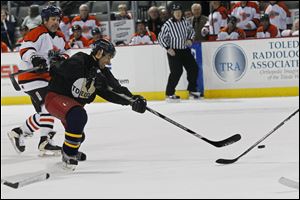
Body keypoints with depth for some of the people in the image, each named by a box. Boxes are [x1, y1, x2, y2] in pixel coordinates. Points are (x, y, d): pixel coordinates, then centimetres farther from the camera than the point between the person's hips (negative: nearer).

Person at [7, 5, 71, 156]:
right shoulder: (37, 33, -15)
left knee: (44, 112, 13)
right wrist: (34, 58, -45)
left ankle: (19, 132, 24)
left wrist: (62, 57, -7)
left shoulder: (60, 38, 12)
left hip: (47, 78, 10)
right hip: (31, 76, -10)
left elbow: (65, 53, 17)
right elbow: (25, 49, -25)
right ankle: (45, 143, -14)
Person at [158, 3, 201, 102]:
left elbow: (191, 31, 20)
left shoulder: (184, 22, 2)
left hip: (185, 50, 6)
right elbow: (161, 38, -9)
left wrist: (190, 39, 2)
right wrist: (168, 48, -15)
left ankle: (192, 91, 18)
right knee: (176, 71, -15)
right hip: (173, 52, -6)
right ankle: (169, 94, -7)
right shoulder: (168, 24, -13)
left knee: (193, 68, 3)